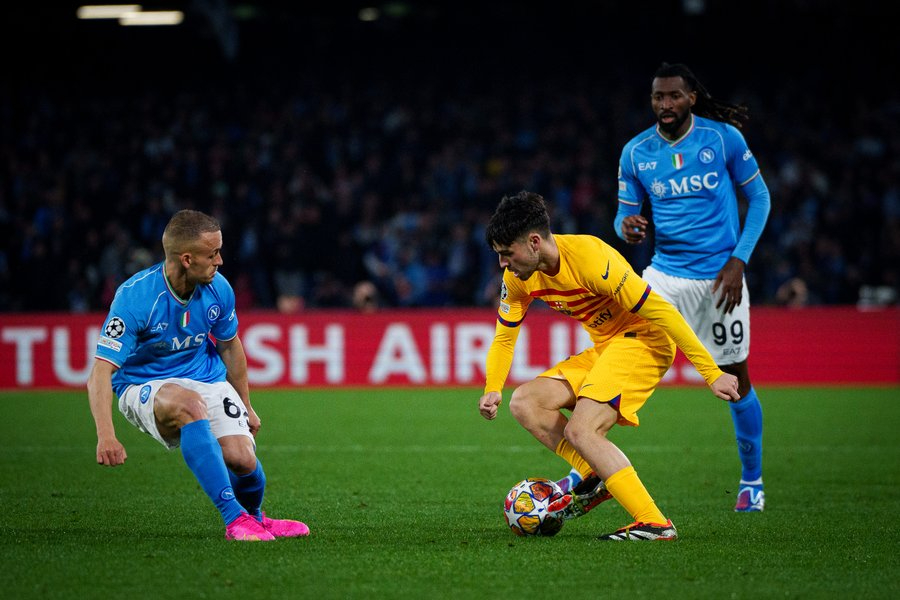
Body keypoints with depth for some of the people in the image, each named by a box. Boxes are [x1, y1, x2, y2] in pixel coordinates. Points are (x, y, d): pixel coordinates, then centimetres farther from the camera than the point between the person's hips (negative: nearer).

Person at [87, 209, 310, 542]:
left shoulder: (218, 289, -9)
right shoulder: (134, 296, -25)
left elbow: (230, 346, 11)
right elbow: (100, 373, -29)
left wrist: (245, 407, 19)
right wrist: (106, 436, -41)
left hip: (206, 379, 4)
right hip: (144, 387, -4)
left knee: (242, 459, -20)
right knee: (191, 404, -39)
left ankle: (254, 517, 19)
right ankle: (234, 518, -34)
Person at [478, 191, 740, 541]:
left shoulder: (590, 258, -27)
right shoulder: (519, 276, -3)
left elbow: (661, 312, -25)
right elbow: (504, 337, 13)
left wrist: (711, 373, -24)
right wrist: (492, 390, -4)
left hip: (643, 341, -9)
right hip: (602, 349, 9)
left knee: (579, 430, -24)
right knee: (525, 402, -5)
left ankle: (655, 524, -24)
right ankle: (596, 480, 1)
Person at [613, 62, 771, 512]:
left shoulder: (724, 138, -6)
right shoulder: (635, 152, 0)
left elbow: (759, 197, 1)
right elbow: (626, 214, 8)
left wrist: (739, 260, -8)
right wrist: (627, 228, -17)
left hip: (719, 278, -1)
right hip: (665, 274, 2)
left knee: (736, 379, 5)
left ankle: (752, 479, 24)